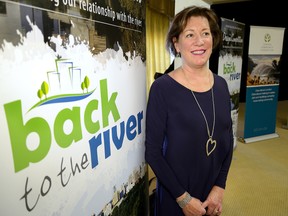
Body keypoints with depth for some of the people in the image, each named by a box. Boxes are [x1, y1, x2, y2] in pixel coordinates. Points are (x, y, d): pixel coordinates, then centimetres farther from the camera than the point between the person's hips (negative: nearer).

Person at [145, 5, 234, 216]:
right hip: (174, 198, -4)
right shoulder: (163, 88, -18)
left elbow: (227, 141, 4)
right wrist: (183, 198, -13)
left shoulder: (221, 85, -2)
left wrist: (219, 187, -4)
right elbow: (152, 151, -15)